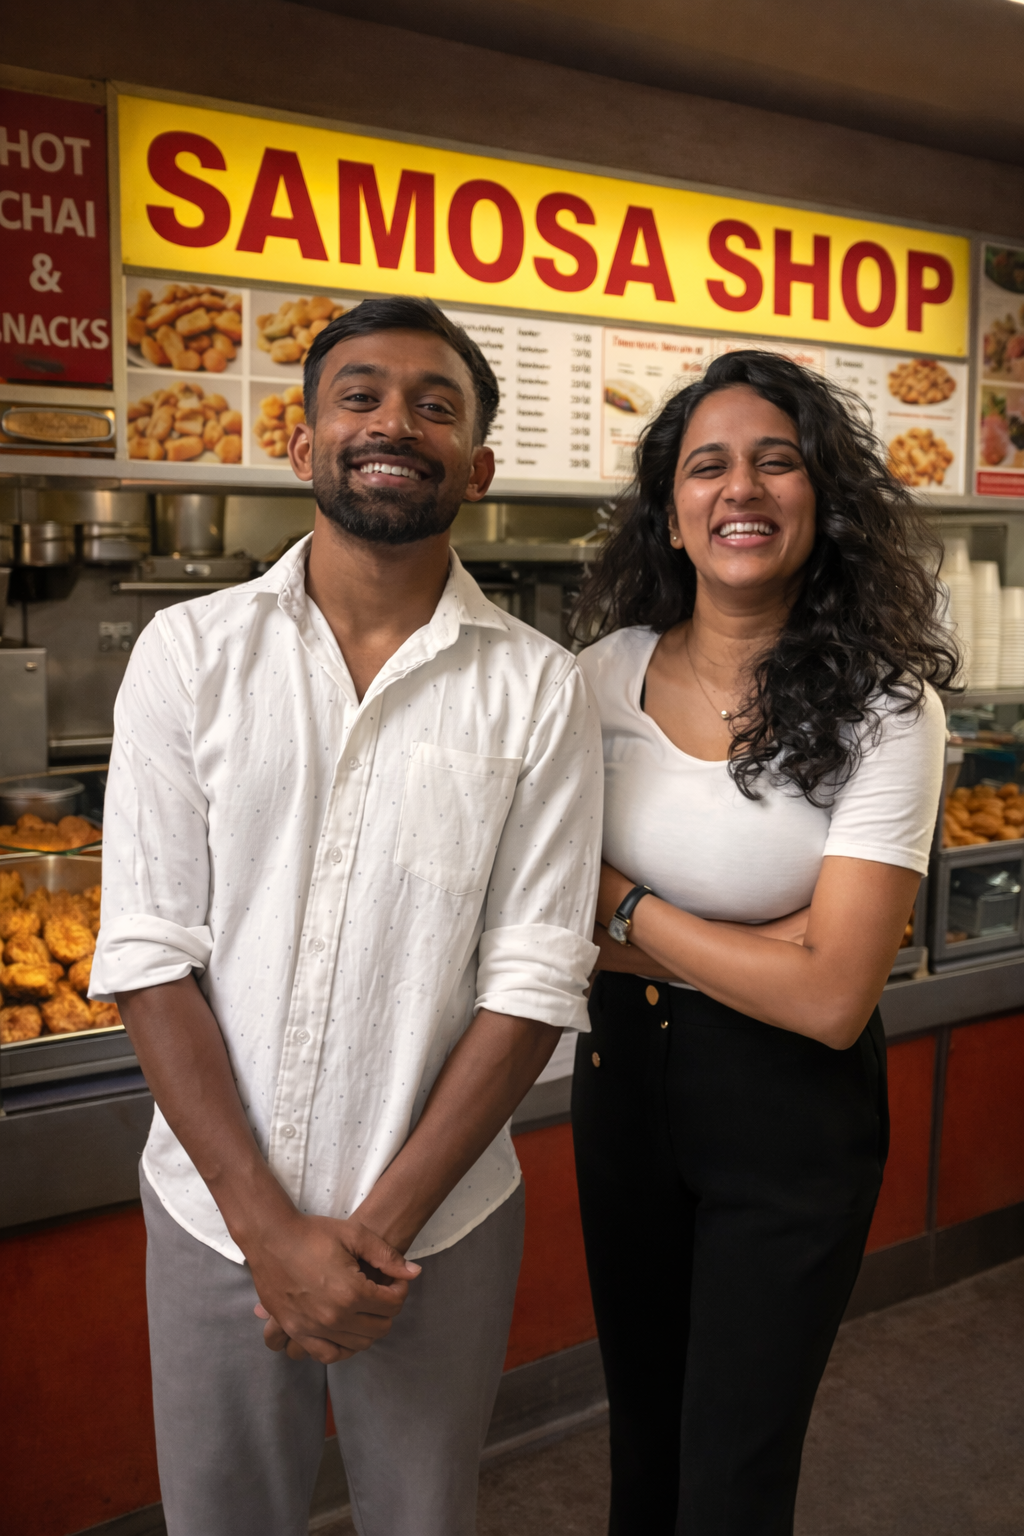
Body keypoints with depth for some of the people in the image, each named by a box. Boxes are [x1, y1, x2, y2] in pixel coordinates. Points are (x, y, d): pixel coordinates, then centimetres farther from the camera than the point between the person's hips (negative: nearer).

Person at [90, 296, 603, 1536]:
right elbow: (148, 955, -7)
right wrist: (271, 1224, -11)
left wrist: (381, 1224, -11)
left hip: (437, 1227, 0)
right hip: (216, 1213, 1)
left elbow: (534, 982, -8)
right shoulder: (190, 653, -4)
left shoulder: (539, 690, -6)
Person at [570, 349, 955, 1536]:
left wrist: (627, 910, -16)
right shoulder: (605, 676, -7)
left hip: (792, 1119, -3)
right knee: (641, 1421, 24)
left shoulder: (883, 710, -17)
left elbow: (830, 999, -22)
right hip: (623, 1078, 4)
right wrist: (759, 949, -18)